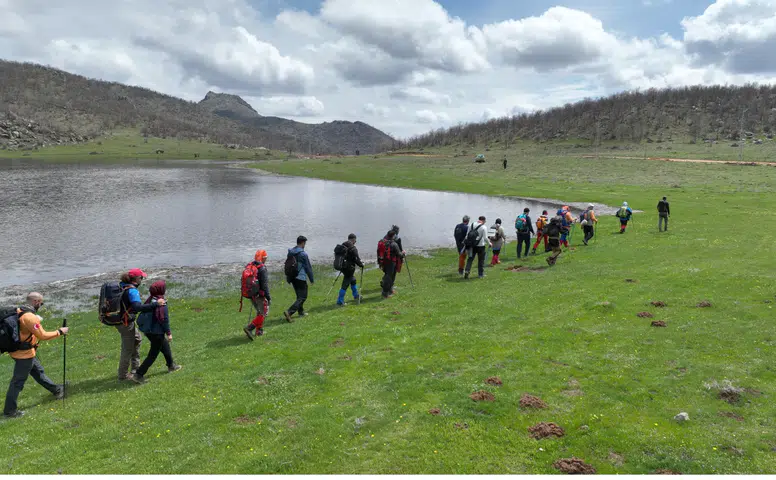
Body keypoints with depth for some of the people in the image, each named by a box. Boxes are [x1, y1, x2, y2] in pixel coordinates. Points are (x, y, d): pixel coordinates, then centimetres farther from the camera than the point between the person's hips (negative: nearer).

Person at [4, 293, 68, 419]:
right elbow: (43, 336, -23)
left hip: (20, 351, 10)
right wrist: (59, 332, -12)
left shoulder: (19, 311, 1)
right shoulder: (30, 317, -26)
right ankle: (9, 411, 13)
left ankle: (56, 390, 38)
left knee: (38, 372, 22)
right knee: (18, 382, 2)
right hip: (25, 354, -10)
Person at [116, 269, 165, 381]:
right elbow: (138, 307, -39)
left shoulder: (122, 285, 3)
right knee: (127, 349, 4)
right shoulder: (132, 290, -25)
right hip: (125, 323, -10)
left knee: (137, 339, 26)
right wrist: (156, 304, -38)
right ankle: (123, 376, 18)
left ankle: (135, 368, 36)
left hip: (119, 319, 10)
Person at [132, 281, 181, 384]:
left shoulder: (149, 300, 0)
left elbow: (143, 315, 9)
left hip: (147, 331, 9)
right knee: (152, 355, 3)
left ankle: (171, 366, 43)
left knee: (165, 346, 27)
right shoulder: (162, 304, -22)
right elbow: (164, 320, -19)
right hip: (157, 333, -9)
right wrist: (169, 333, -9)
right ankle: (138, 375, 2)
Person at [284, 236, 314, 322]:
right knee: (302, 297, -2)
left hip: (292, 277, 8)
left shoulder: (290, 252, 6)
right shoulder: (303, 254, -16)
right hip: (301, 278, -8)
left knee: (299, 295, 23)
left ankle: (301, 312, 32)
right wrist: (312, 280, -1)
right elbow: (308, 267, -10)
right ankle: (289, 312, -16)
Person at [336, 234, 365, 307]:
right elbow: (356, 259, -18)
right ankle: (340, 301, 2)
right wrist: (361, 264, 0)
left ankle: (356, 295, 42)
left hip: (343, 267, 9)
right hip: (349, 268, -9)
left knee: (353, 280, 26)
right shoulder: (353, 248, -19)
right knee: (345, 284, -1)